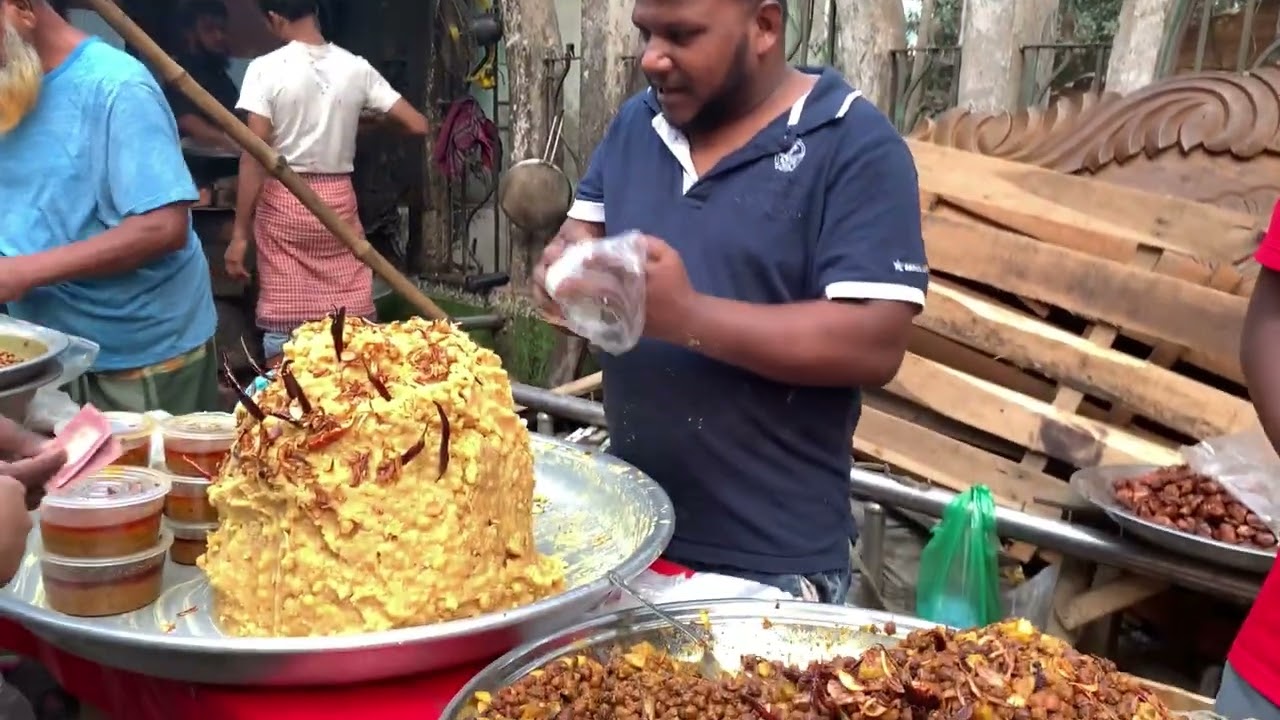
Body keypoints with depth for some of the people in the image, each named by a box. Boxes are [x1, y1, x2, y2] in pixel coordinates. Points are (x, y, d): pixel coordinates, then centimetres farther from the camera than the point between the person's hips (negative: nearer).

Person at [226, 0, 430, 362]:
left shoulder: (266, 68, -9)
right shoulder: (356, 67, 1)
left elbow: (254, 155, -13)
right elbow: (417, 125, 2)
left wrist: (240, 232, -9)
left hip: (283, 202, -3)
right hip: (338, 199, 3)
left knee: (284, 326, 5)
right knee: (353, 321, 9)